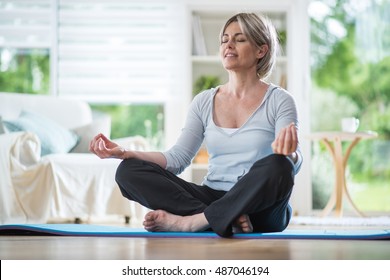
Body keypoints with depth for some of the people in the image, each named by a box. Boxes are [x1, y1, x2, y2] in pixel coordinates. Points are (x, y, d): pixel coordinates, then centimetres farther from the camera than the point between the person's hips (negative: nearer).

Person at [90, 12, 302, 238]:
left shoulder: (279, 101, -1)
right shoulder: (204, 101, 11)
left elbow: (292, 166, -12)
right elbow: (178, 158, 6)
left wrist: (289, 155, -37)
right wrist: (125, 153, -7)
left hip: (261, 210, -4)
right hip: (213, 198, 4)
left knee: (276, 167, -38)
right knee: (128, 170, -15)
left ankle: (189, 221, -27)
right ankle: (226, 219, -27)